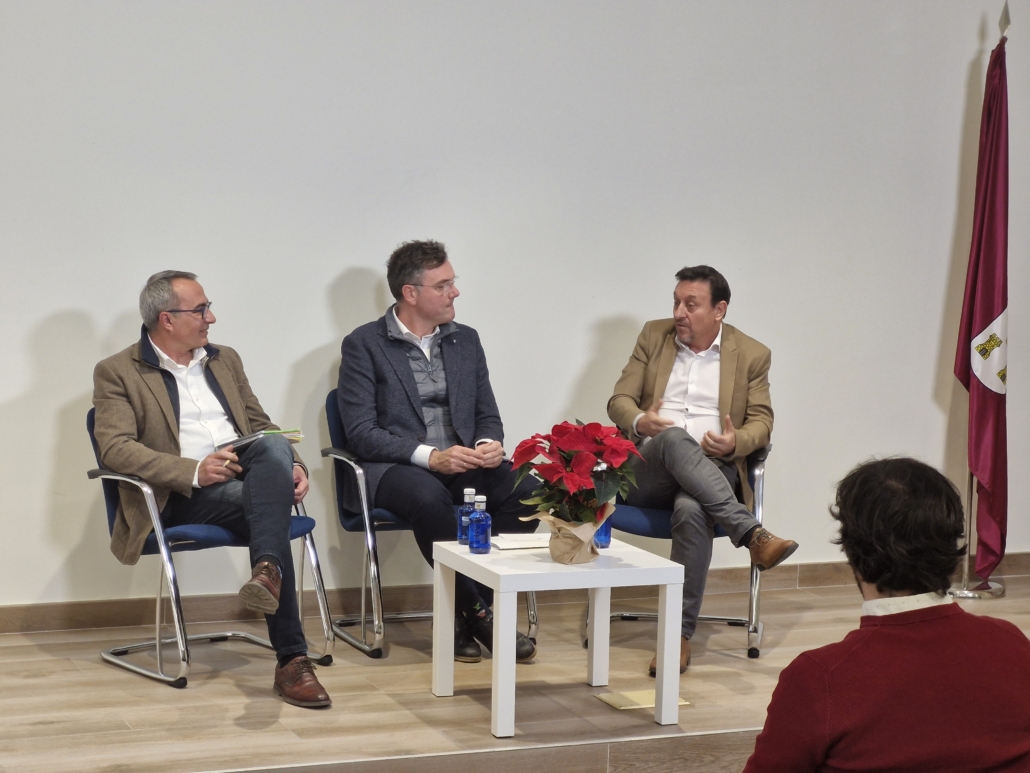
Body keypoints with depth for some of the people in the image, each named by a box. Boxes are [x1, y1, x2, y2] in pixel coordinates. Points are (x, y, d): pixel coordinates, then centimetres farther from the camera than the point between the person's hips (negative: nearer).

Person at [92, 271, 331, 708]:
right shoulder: (117, 373, 3)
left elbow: (260, 425, 23)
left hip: (246, 473, 5)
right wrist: (194, 471, -23)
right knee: (262, 505, -33)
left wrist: (292, 465, -1)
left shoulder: (225, 360, 22)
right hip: (181, 496, -5)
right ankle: (292, 659, -36)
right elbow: (115, 447, -10)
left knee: (275, 447, -30)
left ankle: (268, 571, -46)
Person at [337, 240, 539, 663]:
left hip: (463, 465, 5)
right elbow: (361, 434, -10)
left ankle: (468, 612, -17)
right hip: (393, 469, -5)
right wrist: (429, 455, -23)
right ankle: (475, 612, -22)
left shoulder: (466, 340, 14)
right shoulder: (364, 345, -2)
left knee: (525, 490, -26)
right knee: (429, 497, -39)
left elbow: (487, 416, 17)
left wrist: (489, 444, -9)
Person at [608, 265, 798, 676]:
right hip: (648, 469, 1)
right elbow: (619, 400, 10)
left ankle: (680, 634, -33)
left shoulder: (752, 354, 9)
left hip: (712, 472, -1)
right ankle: (752, 534, -42)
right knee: (674, 438, -36)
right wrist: (639, 422, -15)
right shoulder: (654, 336, 13)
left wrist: (735, 442, -17)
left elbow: (761, 421, 8)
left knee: (691, 510, -38)